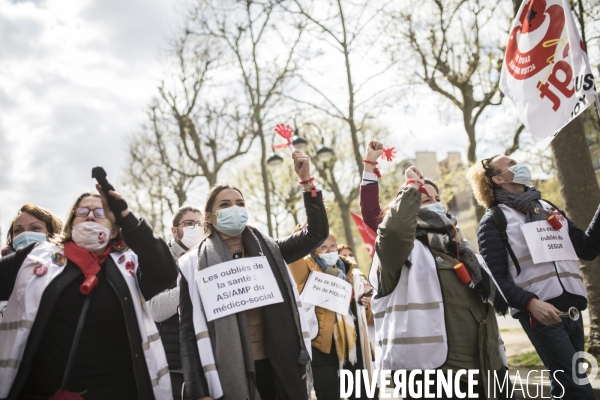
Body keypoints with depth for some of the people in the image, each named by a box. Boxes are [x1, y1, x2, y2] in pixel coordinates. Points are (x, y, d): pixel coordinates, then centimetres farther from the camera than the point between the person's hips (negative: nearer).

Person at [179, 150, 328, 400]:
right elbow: (190, 331, -3)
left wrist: (306, 180, -5)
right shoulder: (195, 265, 0)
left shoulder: (269, 251, 9)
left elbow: (317, 232, 3)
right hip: (229, 374, -3)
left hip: (280, 367, 3)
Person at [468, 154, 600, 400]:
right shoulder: (494, 222, -2)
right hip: (540, 313, -6)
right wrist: (530, 303, -23)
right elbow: (497, 278, -9)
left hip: (572, 310, 6)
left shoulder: (548, 208, 18)